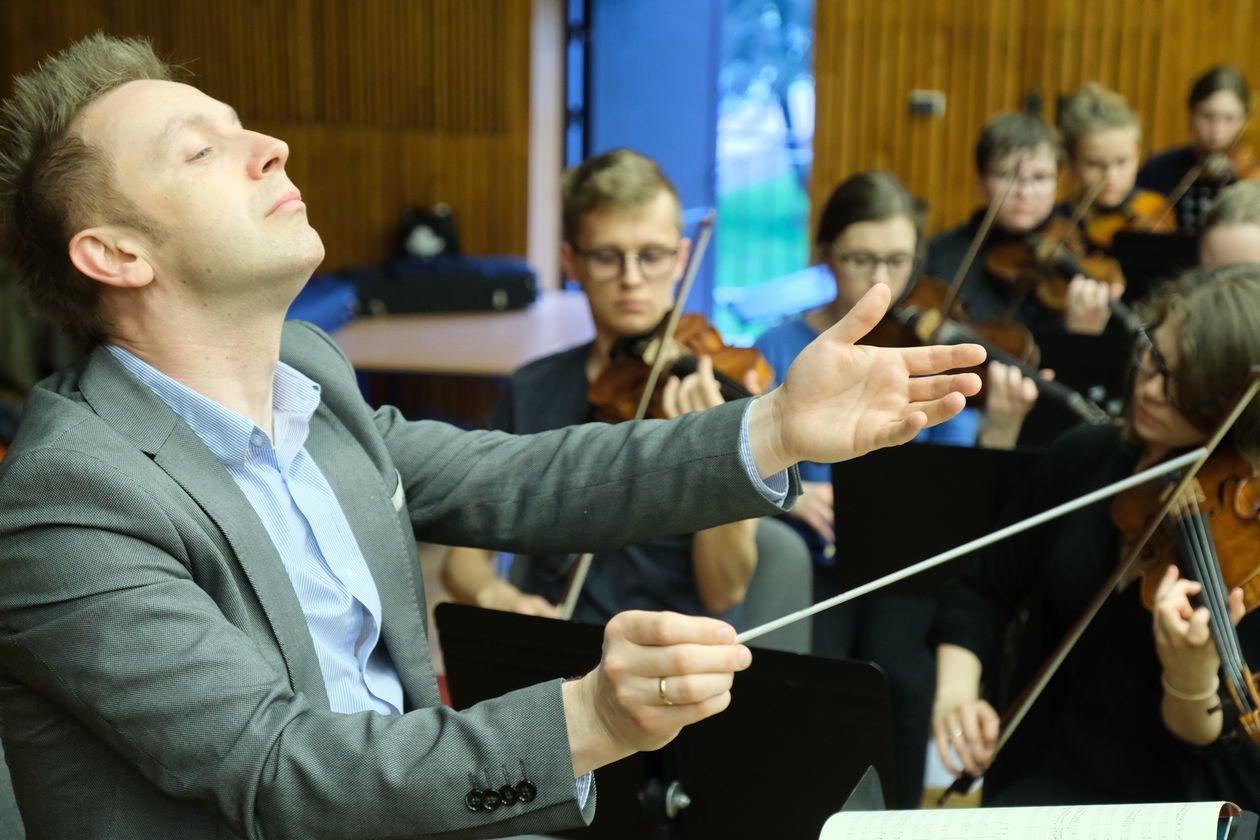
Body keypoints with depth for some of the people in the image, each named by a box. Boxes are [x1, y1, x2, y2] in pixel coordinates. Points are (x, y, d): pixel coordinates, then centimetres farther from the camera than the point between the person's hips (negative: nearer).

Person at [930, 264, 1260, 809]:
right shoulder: (1084, 458, 0)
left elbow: (1210, 738, -13)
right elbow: (985, 590, 9)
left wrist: (1191, 677, -35)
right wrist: (955, 692, -9)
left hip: (1197, 803, -2)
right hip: (1049, 779, 2)